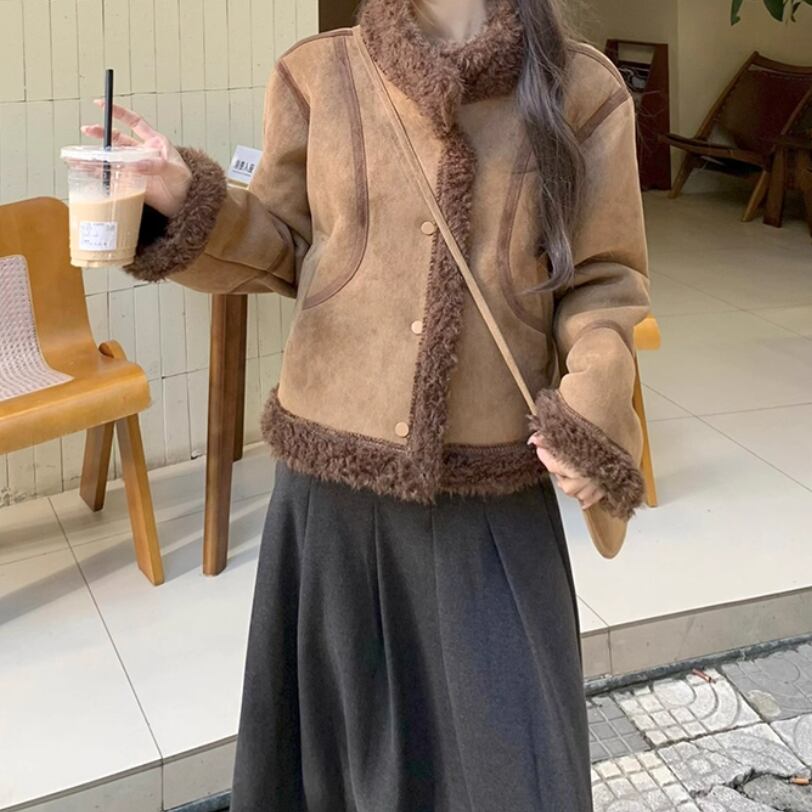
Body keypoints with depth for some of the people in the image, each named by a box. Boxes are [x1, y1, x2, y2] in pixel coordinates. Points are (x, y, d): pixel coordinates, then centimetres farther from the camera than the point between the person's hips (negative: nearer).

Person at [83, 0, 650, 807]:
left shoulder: (581, 89, -3)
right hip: (333, 468, 2)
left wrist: (594, 410, -14)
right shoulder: (318, 74, 1)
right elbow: (284, 248, 8)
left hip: (492, 486, -1)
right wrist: (189, 202, -10)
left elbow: (603, 282, 1)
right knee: (338, 731, 19)